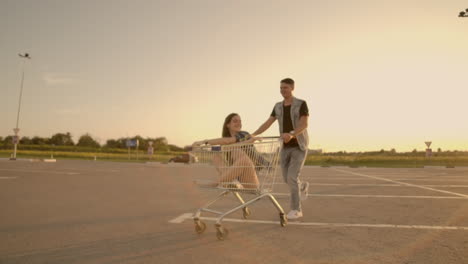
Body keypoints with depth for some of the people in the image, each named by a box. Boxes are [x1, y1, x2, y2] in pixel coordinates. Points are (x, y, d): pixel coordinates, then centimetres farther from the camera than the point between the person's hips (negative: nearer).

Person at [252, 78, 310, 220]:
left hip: (299, 146, -6)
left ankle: (296, 209, -2)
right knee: (286, 179, 8)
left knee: (292, 177, -16)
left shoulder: (302, 104, -10)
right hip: (286, 147, 6)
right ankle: (303, 187, 42)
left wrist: (291, 134, -44)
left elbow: (304, 124, -23)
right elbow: (267, 123, 2)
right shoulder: (278, 106, 8)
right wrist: (253, 135, -13)